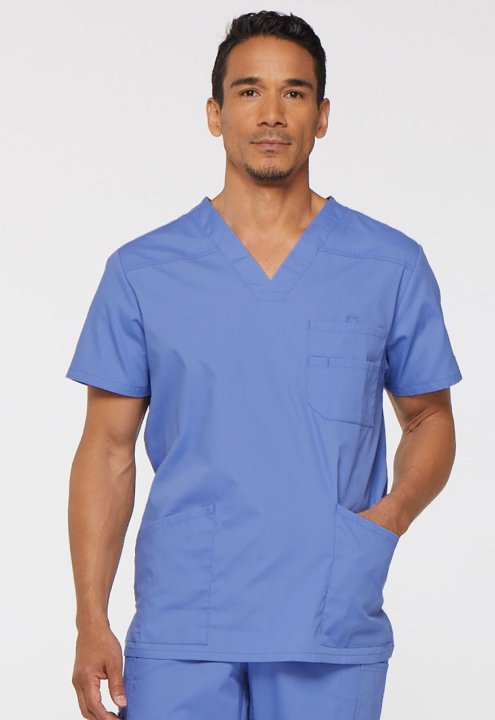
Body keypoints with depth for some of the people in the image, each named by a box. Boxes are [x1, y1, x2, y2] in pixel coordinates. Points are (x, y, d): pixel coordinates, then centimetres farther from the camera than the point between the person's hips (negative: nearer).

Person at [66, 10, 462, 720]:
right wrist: (92, 621, -2)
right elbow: (109, 450, 5)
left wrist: (392, 514, -8)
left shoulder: (393, 267, 4)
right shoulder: (142, 271, 3)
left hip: (333, 635, 0)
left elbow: (429, 419, 13)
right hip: (179, 629, 0)